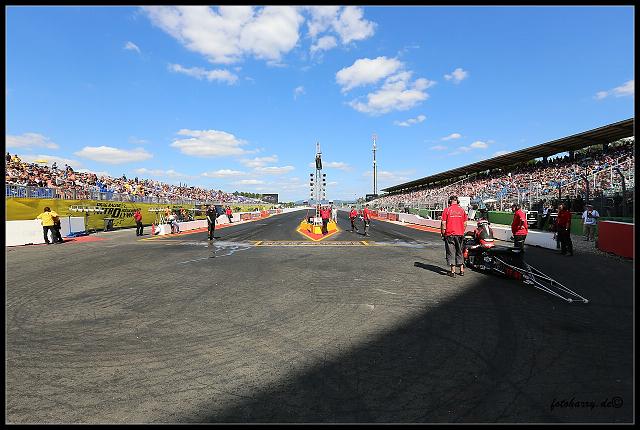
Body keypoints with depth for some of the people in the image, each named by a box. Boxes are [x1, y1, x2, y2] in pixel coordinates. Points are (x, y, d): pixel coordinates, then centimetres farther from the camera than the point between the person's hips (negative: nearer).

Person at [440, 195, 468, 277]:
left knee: (451, 252, 2)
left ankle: (453, 271, 4)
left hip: (450, 234, -4)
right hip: (460, 234, 4)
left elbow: (443, 223, -9)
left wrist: (442, 233, 1)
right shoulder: (462, 210, 4)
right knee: (459, 252, 16)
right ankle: (462, 270, 21)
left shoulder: (447, 210, -7)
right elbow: (465, 223, 7)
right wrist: (462, 232, 19)